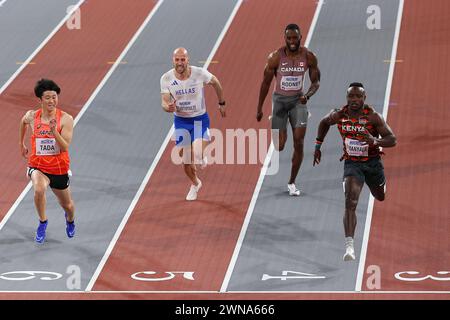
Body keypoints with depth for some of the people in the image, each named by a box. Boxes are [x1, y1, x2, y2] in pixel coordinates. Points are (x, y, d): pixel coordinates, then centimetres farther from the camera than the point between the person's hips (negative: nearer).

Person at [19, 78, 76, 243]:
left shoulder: (65, 119, -15)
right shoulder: (32, 116, -8)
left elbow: (65, 147, -21)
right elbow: (23, 122, 19)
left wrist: (54, 131, -36)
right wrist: (21, 144, 29)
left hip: (59, 169, 0)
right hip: (37, 166, 0)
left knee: (67, 205, 19)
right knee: (39, 190, -35)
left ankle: (70, 220, 58)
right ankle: (42, 222, -9)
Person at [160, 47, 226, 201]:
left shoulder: (200, 73, -19)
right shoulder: (166, 78, -15)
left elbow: (215, 82, 2)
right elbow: (164, 102, -12)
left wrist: (221, 103, 11)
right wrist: (169, 107, -37)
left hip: (200, 119, -2)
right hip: (181, 120, 2)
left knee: (197, 155, -21)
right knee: (185, 159, 7)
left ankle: (202, 158, 19)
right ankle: (195, 184, 37)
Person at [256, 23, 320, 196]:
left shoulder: (309, 57, -10)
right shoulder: (276, 57, -14)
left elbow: (316, 81, 1)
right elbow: (266, 82, -4)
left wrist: (308, 95, -21)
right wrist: (259, 108, -1)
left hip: (298, 100, 1)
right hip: (279, 99, -1)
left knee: (299, 143, -7)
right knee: (279, 146, -7)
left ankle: (292, 183, 6)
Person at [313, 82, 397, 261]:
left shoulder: (373, 117, -19)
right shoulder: (339, 116, -10)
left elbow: (392, 140, -20)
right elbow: (324, 123, 14)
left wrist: (376, 141, -39)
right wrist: (318, 146, 14)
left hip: (373, 162, 0)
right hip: (352, 164, 0)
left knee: (381, 197, 26)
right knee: (350, 203, -21)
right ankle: (349, 245, -28)